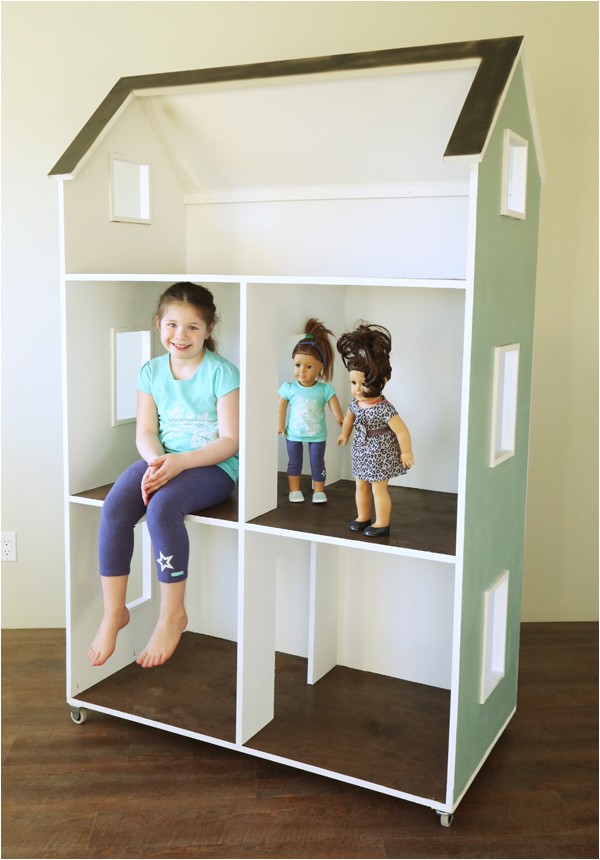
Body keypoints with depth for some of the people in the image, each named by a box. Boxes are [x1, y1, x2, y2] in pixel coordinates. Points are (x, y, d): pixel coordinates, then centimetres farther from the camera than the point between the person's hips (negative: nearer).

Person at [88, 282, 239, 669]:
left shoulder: (221, 372, -7)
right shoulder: (151, 371, 8)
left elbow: (230, 440, -12)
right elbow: (145, 432, 5)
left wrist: (180, 462, -24)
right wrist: (155, 461, -18)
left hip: (212, 467, -5)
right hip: (162, 461, 5)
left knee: (162, 506, -33)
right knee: (114, 507, -23)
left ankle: (173, 614, -15)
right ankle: (114, 611, -9)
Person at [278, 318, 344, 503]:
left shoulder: (325, 389, -13)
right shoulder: (289, 388, -11)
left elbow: (335, 408, -13)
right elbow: (281, 407, -1)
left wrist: (342, 422, -23)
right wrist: (280, 425, 0)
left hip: (318, 435, -1)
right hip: (294, 434, 1)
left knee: (317, 463, 8)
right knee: (294, 463, 12)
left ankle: (319, 491, 23)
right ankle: (294, 490, 26)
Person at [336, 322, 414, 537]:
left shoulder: (384, 409, -29)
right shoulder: (356, 402, -6)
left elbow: (401, 431, -25)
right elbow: (350, 415, 18)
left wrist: (406, 452, -17)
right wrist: (344, 433, 29)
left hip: (380, 454, -7)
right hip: (362, 451, 7)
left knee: (378, 488, 3)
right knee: (361, 485, 17)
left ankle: (382, 524, 17)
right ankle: (363, 517, 34)